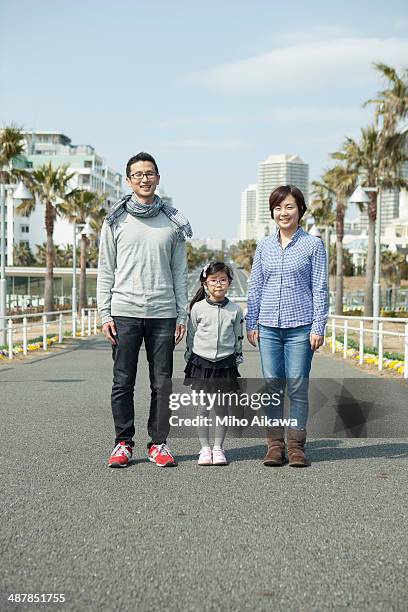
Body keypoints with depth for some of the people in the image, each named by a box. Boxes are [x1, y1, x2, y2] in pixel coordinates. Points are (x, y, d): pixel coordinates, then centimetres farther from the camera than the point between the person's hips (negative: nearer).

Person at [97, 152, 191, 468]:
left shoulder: (173, 222, 9)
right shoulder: (116, 221, 6)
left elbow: (180, 272, 10)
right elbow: (106, 270, 5)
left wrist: (182, 315, 4)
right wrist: (105, 314, -2)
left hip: (163, 314, 1)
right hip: (125, 312, -1)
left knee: (162, 383, 4)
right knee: (123, 382, 3)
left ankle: (159, 442, 15)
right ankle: (123, 442, 15)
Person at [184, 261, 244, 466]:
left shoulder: (235, 310, 2)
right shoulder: (198, 308, -1)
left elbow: (238, 338, 9)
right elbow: (190, 336, 5)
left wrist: (236, 359, 7)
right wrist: (190, 360, 3)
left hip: (225, 364, 1)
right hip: (201, 363, -1)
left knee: (222, 409, 6)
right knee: (203, 408, 3)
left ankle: (218, 448, 16)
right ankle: (205, 448, 13)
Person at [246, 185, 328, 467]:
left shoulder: (313, 244, 1)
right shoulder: (264, 246, 10)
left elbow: (320, 288, 0)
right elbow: (255, 287, 13)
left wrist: (318, 327, -6)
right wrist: (251, 323, 9)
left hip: (300, 326, -3)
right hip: (269, 327, 3)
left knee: (298, 387, -1)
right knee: (272, 386, 5)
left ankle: (296, 445, 11)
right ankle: (275, 445, 14)